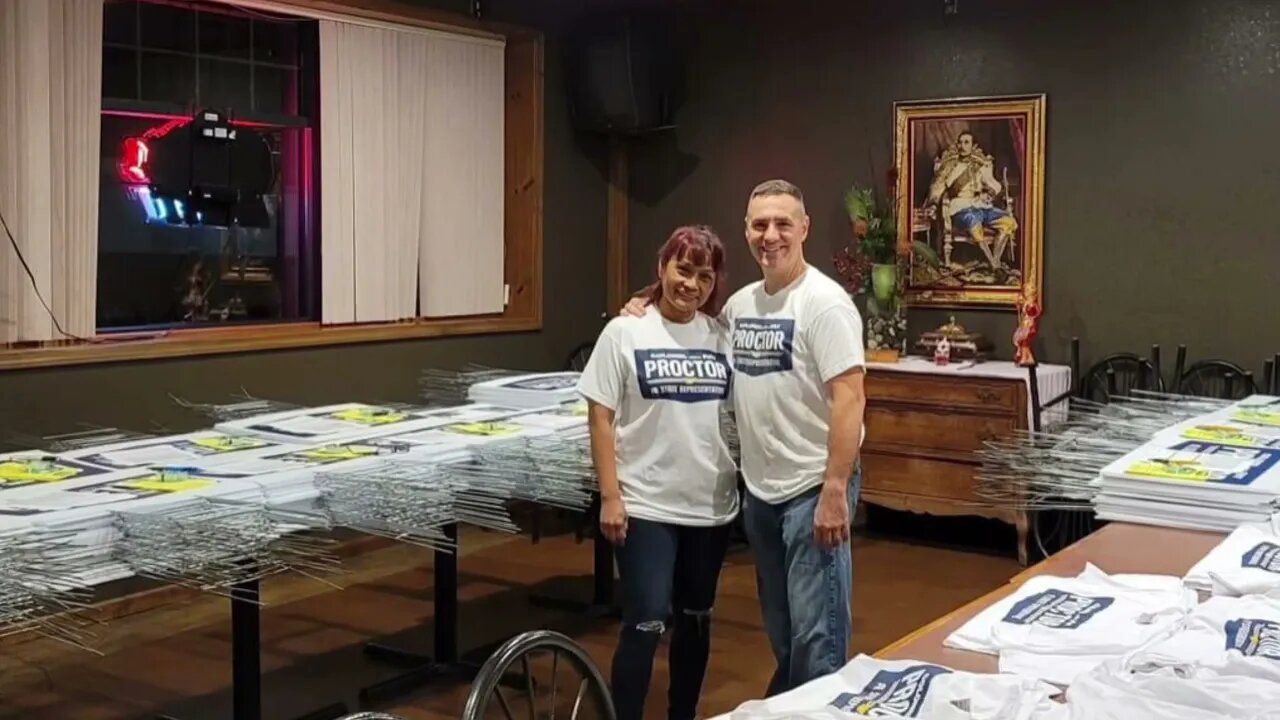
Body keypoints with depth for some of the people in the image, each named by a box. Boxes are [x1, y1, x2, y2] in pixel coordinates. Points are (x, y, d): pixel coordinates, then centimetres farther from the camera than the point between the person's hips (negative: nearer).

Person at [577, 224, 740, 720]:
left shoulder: (721, 337, 4)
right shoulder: (625, 332, -5)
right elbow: (600, 419, -6)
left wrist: (746, 481, 4)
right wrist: (610, 497, -11)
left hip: (712, 504, 4)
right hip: (646, 506, -4)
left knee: (695, 619, 16)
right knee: (646, 624, -7)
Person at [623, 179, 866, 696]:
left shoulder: (824, 302, -14)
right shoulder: (740, 303, 9)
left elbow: (849, 399, -20)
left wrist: (834, 490, -25)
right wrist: (651, 313, 11)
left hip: (813, 488, -8)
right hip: (759, 489, 8)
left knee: (817, 631, -3)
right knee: (780, 628, 20)